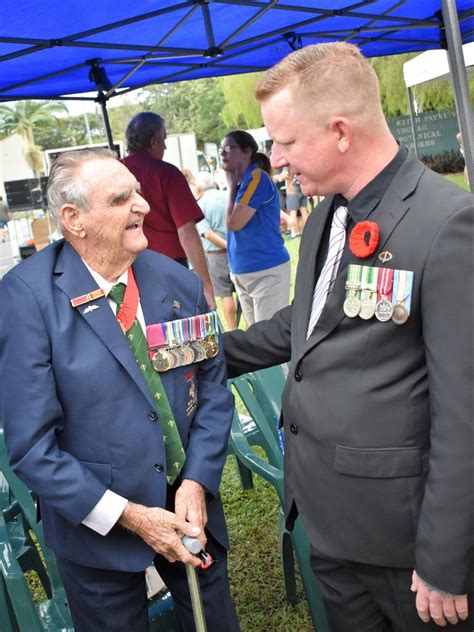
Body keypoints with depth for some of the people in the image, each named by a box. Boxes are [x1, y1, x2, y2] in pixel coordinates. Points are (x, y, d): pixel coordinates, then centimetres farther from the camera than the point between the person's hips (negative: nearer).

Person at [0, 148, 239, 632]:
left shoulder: (179, 282, -5)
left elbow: (213, 387, 1)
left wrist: (196, 484, -11)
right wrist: (130, 517, -17)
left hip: (189, 505, 4)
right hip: (97, 527, -3)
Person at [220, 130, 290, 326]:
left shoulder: (257, 178, -12)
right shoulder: (241, 182, 12)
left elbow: (233, 222, -17)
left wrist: (231, 186, -7)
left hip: (266, 271, -9)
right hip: (242, 272, 9)